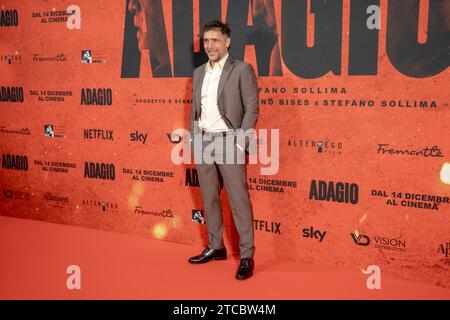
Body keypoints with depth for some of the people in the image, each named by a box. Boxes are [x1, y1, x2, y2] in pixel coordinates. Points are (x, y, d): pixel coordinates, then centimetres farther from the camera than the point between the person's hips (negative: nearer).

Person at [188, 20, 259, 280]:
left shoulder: (242, 70, -4)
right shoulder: (199, 72, 14)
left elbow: (252, 109, -8)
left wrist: (240, 143, -14)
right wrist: (193, 139, 10)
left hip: (227, 141, -6)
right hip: (203, 142, 6)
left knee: (239, 199, -4)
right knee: (209, 198, 13)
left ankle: (247, 257, 4)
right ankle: (216, 247, 27)